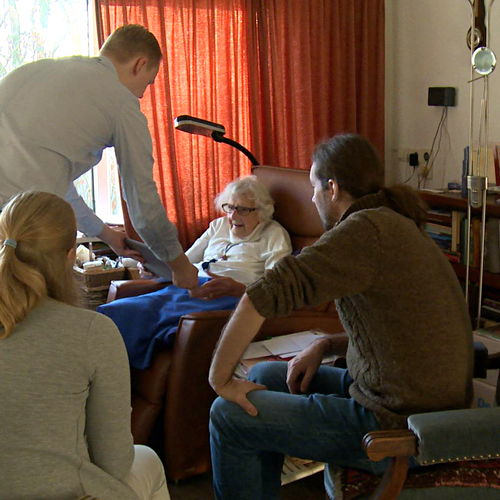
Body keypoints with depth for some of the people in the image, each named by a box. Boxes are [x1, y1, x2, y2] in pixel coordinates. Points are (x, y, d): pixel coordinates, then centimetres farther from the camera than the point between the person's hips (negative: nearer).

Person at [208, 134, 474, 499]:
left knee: (230, 416, -3)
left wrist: (220, 379, -13)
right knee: (264, 376, 18)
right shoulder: (402, 229, 11)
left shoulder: (367, 228, -20)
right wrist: (325, 345, 7)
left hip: (397, 428, -10)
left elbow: (262, 296, -26)